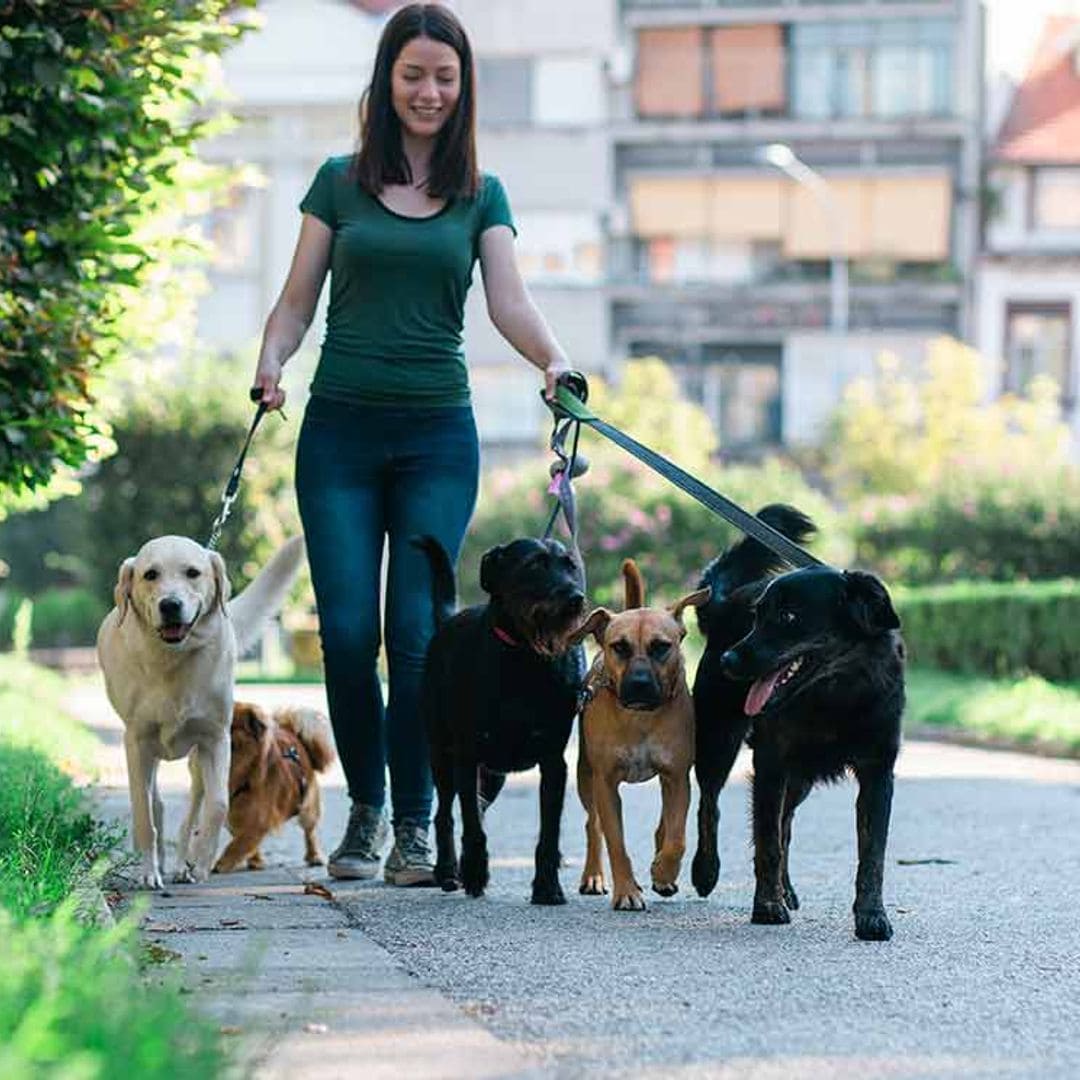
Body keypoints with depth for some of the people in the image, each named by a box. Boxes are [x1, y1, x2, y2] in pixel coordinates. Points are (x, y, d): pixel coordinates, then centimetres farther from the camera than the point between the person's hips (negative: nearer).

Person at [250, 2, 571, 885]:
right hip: (340, 427, 0)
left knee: (418, 631, -8)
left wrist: (553, 359, -23)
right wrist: (272, 360, -12)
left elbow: (509, 302, -3)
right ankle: (365, 809, 13)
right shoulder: (340, 182, 8)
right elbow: (298, 300, 8)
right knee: (348, 630, -5)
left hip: (438, 434, 0)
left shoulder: (481, 197, 9)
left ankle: (415, 826, 0)